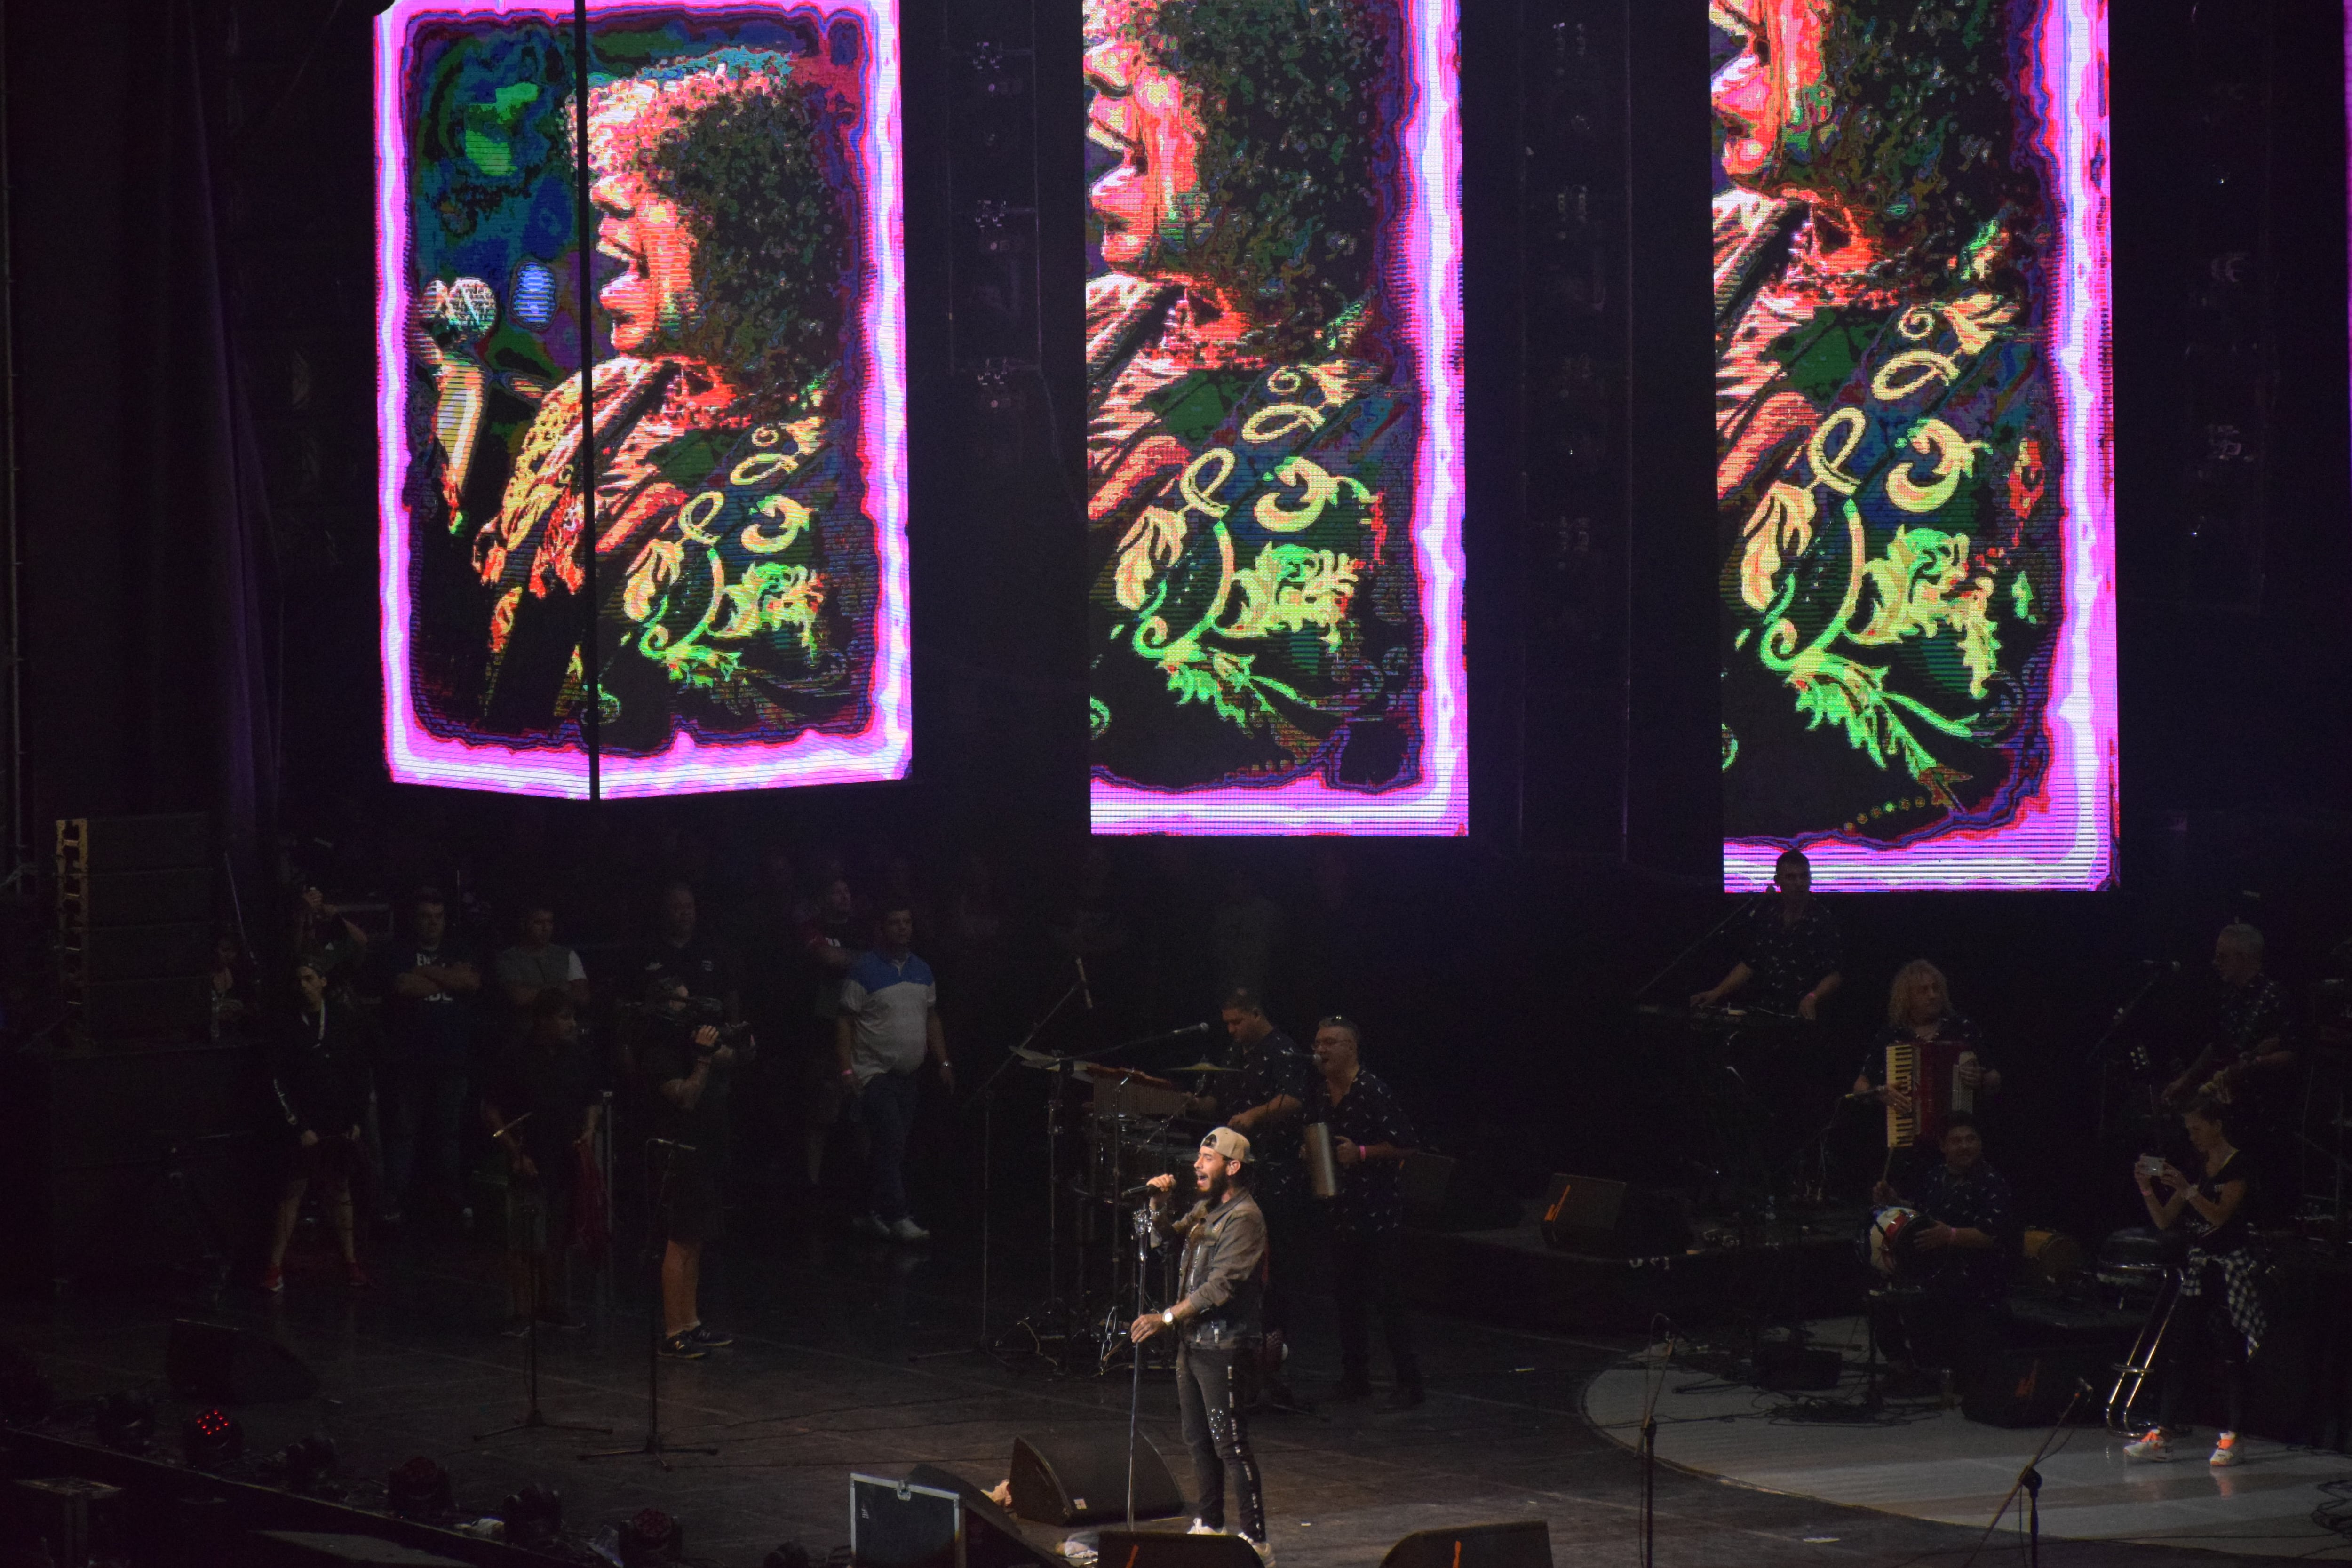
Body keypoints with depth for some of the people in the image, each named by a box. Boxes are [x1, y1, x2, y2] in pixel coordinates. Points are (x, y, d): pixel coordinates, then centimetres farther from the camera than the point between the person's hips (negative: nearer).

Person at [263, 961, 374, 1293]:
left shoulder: (345, 1021, 3)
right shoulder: (288, 1027, -4)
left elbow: (361, 1074, 8)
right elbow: (278, 1082, -3)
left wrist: (356, 1119, 2)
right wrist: (299, 1127, -7)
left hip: (341, 1125, 2)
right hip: (305, 1126, -2)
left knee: (340, 1191, 9)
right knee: (292, 1191, -2)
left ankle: (350, 1261, 15)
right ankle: (275, 1268, 0)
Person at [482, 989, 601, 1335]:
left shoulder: (577, 1058, 9)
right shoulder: (518, 1058, -7)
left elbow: (591, 1102, 22)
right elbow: (491, 1112, -5)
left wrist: (589, 1130, 2)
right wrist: (515, 1153, -11)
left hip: (567, 1162, 5)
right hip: (530, 1164, -5)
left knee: (555, 1242, 12)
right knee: (525, 1244, -6)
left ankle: (548, 1303, 24)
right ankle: (521, 1311, -1)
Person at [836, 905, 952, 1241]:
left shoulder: (921, 971, 12)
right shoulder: (864, 971, -8)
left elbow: (932, 1020, 19)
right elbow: (845, 1021, -9)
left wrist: (944, 1062, 12)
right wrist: (845, 1068, -16)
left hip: (910, 1075, 6)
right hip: (876, 1072, -6)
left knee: (896, 1148, 7)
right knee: (889, 1143, -14)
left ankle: (876, 1213, 14)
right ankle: (898, 1217, -16)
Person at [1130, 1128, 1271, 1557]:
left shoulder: (1244, 1218, -16)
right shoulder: (1206, 1210, 13)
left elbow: (1220, 1287, -22)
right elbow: (1166, 1236, 26)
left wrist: (1167, 1318, -24)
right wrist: (1158, 1205, 6)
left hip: (1222, 1348, -9)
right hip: (1192, 1342, 9)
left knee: (1230, 1445, -10)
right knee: (1198, 1440, 17)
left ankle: (1255, 1538, -8)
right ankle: (1209, 1525, 28)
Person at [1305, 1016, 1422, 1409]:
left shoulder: (1373, 1091, -13)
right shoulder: (1318, 1095, 10)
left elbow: (1404, 1144, -13)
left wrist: (1362, 1153, -21)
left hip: (1378, 1210, -8)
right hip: (1340, 1208, 8)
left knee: (1387, 1296, -7)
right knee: (1345, 1295, 11)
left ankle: (1409, 1383, -3)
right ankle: (1354, 1377, 20)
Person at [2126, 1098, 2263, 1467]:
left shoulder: (2237, 1167, -6)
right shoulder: (2197, 1169, 15)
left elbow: (2220, 1214, -18)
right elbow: (2164, 1221, 13)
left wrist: (2186, 1189, -26)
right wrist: (2147, 1189, -2)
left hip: (2231, 1267, -7)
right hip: (2198, 1267, 7)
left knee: (2230, 1353, -5)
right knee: (2179, 1349, 2)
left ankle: (2231, 1437, -1)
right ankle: (2165, 1432, 1)